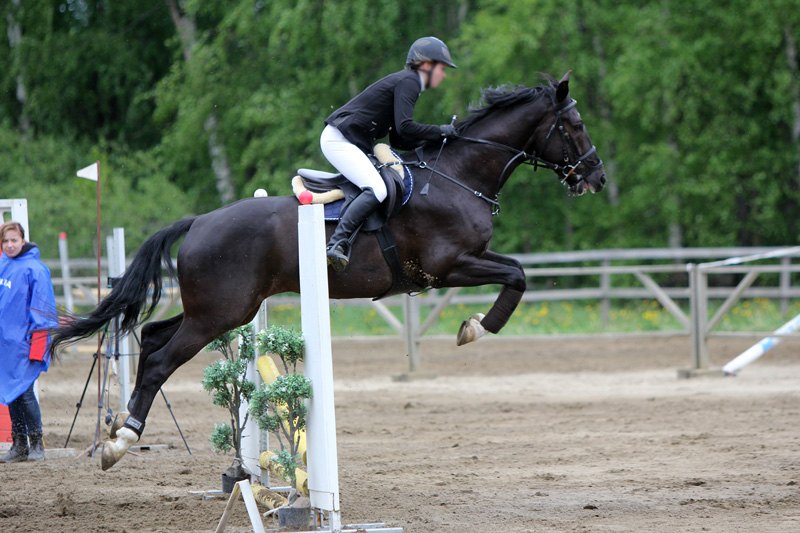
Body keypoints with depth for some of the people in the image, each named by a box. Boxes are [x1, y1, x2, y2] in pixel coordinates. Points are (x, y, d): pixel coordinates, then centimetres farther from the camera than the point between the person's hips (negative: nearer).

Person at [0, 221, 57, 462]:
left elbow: (41, 309, -10)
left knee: (24, 392, -8)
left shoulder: (34, 269, -9)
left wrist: (37, 346, -14)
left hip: (23, 341, -7)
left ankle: (37, 444, 2)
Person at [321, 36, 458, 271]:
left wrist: (433, 140, 11)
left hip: (353, 143, 11)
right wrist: (439, 131, -9)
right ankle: (337, 243, -35)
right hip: (339, 140, -11)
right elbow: (405, 127, -22)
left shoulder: (407, 82, 22)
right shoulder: (408, 82, -10)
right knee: (377, 190, -26)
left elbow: (397, 140, 20)